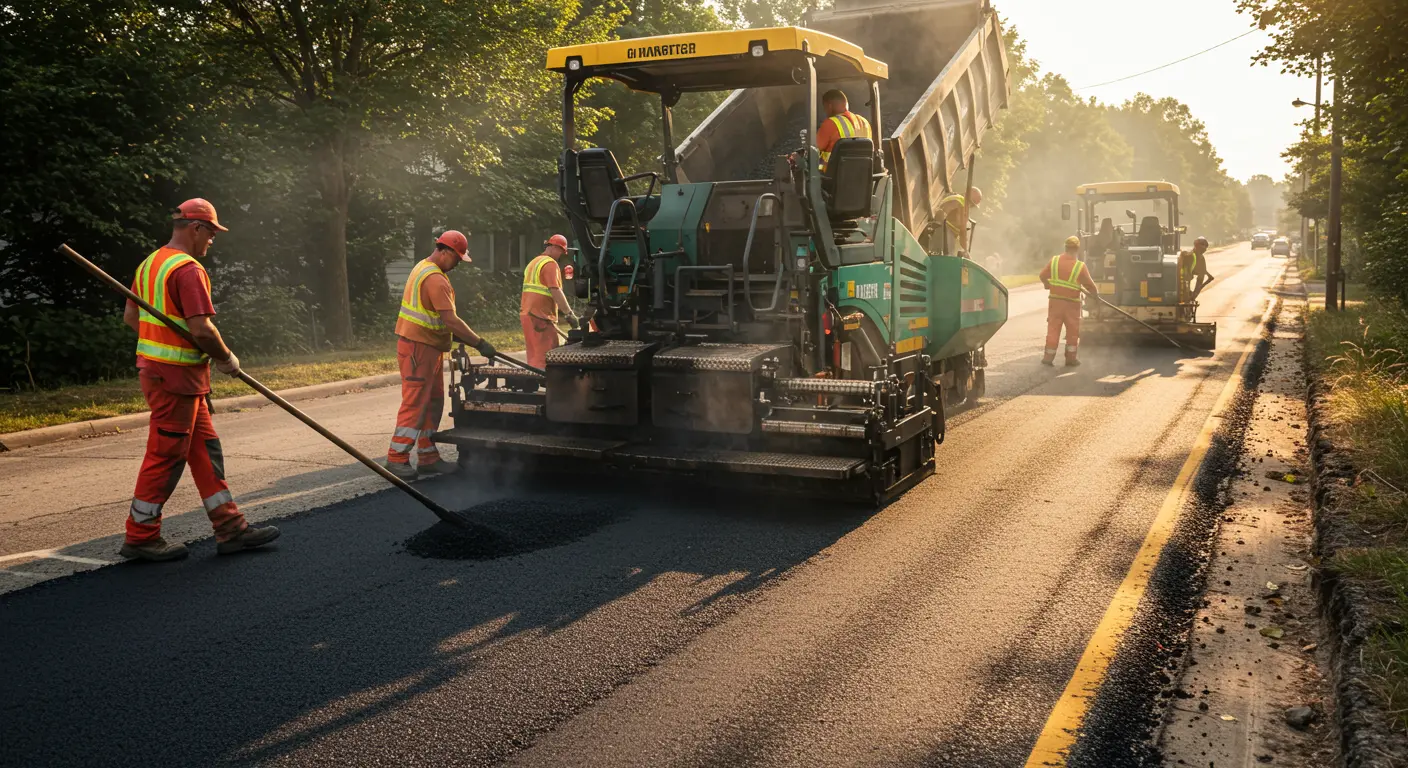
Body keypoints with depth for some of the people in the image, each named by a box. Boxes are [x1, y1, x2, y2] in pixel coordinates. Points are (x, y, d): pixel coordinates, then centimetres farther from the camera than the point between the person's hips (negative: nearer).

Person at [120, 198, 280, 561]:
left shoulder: (150, 263, 14)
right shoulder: (188, 269, -17)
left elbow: (131, 316, 19)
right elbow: (202, 329, -24)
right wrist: (228, 359, -9)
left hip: (155, 365, 10)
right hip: (176, 376, -10)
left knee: (205, 449, 12)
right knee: (166, 456, 0)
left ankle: (230, 528, 17)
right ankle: (140, 537, 11)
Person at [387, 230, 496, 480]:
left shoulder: (424, 268, 15)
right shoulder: (435, 279, -19)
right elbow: (450, 319, -25)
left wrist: (457, 336, 14)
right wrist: (480, 343, -22)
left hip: (427, 347, 11)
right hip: (419, 348, -11)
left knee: (433, 403, 12)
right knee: (415, 404, -7)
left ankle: (428, 458, 17)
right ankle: (396, 459, -2)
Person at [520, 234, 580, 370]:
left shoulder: (534, 262, 22)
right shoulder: (550, 263, -10)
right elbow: (555, 291, -19)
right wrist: (570, 314, -20)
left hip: (527, 313, 10)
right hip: (540, 317, -10)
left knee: (534, 356, 13)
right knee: (547, 357, -12)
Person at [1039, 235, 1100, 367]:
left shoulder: (1054, 260, -4)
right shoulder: (1080, 266, -12)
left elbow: (1043, 275, 6)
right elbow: (1089, 284, -4)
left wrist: (1047, 284, 28)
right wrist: (1096, 292, 16)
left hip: (1055, 300, 2)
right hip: (1071, 303, -2)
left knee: (1053, 328, 8)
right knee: (1072, 330, 10)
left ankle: (1049, 357, 8)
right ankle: (1071, 357, 14)